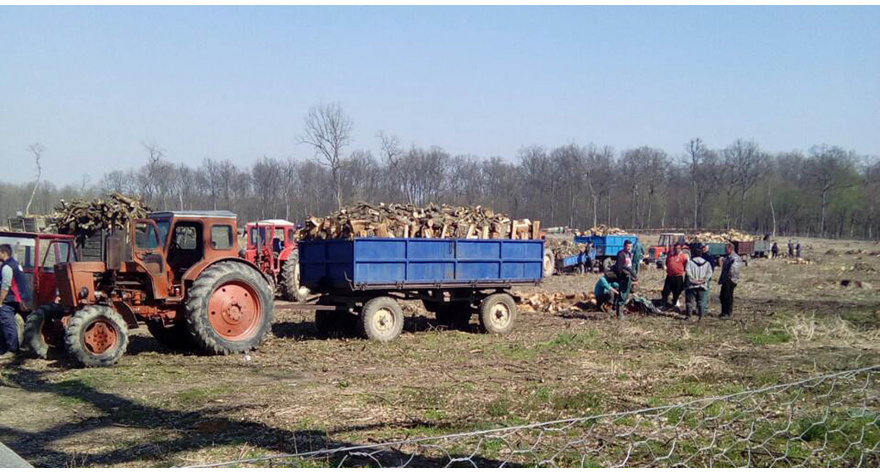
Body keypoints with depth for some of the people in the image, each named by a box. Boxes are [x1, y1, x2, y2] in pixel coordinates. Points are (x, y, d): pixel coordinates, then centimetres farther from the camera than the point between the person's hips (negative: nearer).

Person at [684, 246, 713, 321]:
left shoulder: (690, 262, -3)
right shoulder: (706, 263, 7)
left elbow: (688, 272, -16)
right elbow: (709, 273, -3)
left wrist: (693, 280, -11)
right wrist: (703, 280, -6)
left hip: (692, 286, -3)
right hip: (702, 286, 3)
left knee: (689, 301, 4)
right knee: (701, 302, 8)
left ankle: (688, 315, 3)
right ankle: (700, 316, 5)